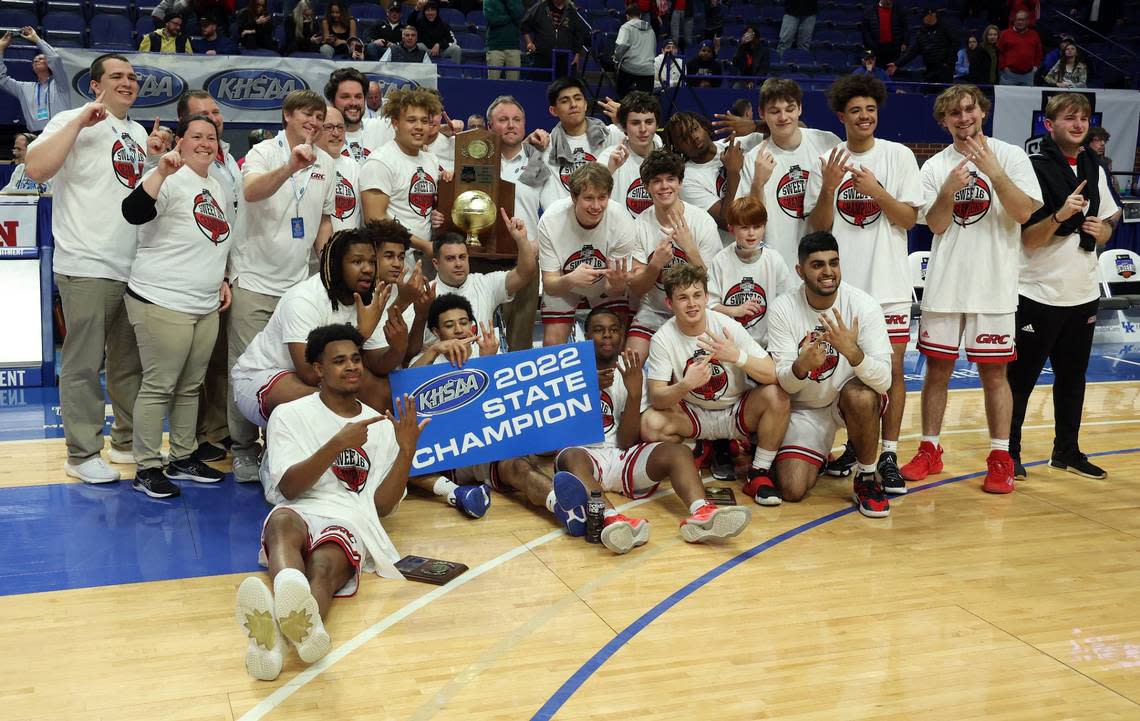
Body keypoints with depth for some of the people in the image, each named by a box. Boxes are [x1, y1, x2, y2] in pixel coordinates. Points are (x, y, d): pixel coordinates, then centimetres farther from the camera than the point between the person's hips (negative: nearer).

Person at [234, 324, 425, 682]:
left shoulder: (381, 426, 21)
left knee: (324, 566, -36)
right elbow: (289, 488, -1)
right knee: (283, 520, -40)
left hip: (350, 522, 1)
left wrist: (406, 451, 0)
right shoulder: (291, 415, 14)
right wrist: (337, 444, -14)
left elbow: (382, 506, 13)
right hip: (300, 513, -1)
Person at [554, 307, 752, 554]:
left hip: (620, 456, 3)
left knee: (677, 451, -23)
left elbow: (626, 443, 1)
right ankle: (610, 518, -67)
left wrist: (634, 393, -12)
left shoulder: (631, 371, 10)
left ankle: (701, 513, -53)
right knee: (572, 458, -37)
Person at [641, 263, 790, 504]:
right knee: (650, 423, -27)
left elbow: (773, 375, -20)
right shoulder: (662, 339, -14)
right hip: (693, 416, 1)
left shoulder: (727, 326, -16)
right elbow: (657, 398, -19)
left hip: (738, 412, 0)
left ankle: (759, 474, -12)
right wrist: (685, 385, -40)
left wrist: (738, 356, -39)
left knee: (776, 396, -28)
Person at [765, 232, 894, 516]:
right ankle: (817, 458, 23)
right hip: (804, 407, 1)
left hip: (849, 396, -1)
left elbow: (883, 381, -27)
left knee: (861, 396, -37)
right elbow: (785, 382, -17)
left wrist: (852, 351, -47)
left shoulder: (863, 305, -20)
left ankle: (866, 480, -12)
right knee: (791, 489, -15)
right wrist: (801, 366, -42)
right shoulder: (783, 308, -16)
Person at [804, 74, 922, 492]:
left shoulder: (899, 156, 1)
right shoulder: (827, 162, 5)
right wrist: (828, 188, -14)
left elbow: (909, 219, -3)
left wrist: (876, 191, -17)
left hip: (888, 284, -1)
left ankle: (888, 456, 5)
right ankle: (855, 446, 25)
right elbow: (818, 226, 1)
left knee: (892, 370, -2)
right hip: (841, 285, 2)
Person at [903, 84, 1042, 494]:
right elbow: (936, 225, -2)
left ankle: (1000, 458, 12)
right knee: (937, 367, 8)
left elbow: (1025, 212, -11)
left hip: (993, 285, -2)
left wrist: (994, 172, -22)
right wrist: (948, 190, -19)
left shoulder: (1010, 156, 0)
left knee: (994, 371, 3)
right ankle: (930, 451, 19)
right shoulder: (935, 167, 6)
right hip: (944, 285, 2)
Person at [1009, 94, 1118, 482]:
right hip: (1038, 293, -6)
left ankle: (1067, 451, 27)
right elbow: (1027, 238, -14)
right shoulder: (1034, 168, -11)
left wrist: (1101, 230, -6)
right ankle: (1008, 452, 15)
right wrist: (1061, 214, -30)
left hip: (1083, 293, 6)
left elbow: (1107, 225, 17)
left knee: (1072, 376, 14)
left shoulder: (1095, 169, 8)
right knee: (1022, 377, 3)